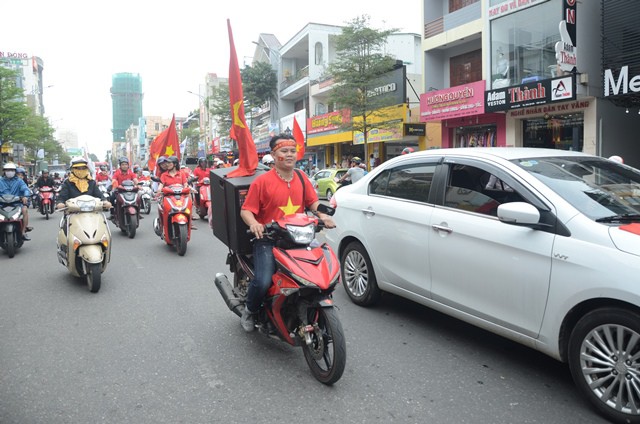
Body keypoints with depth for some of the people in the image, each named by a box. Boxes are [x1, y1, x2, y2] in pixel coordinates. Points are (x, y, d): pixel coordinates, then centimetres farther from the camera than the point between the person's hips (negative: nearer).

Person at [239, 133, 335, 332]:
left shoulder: (302, 179, 11)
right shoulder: (262, 181, -5)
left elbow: (312, 202, 14)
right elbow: (246, 210, -6)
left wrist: (323, 215, -7)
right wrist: (254, 223, -27)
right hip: (268, 240, -5)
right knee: (262, 282, -23)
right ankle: (249, 311, 12)